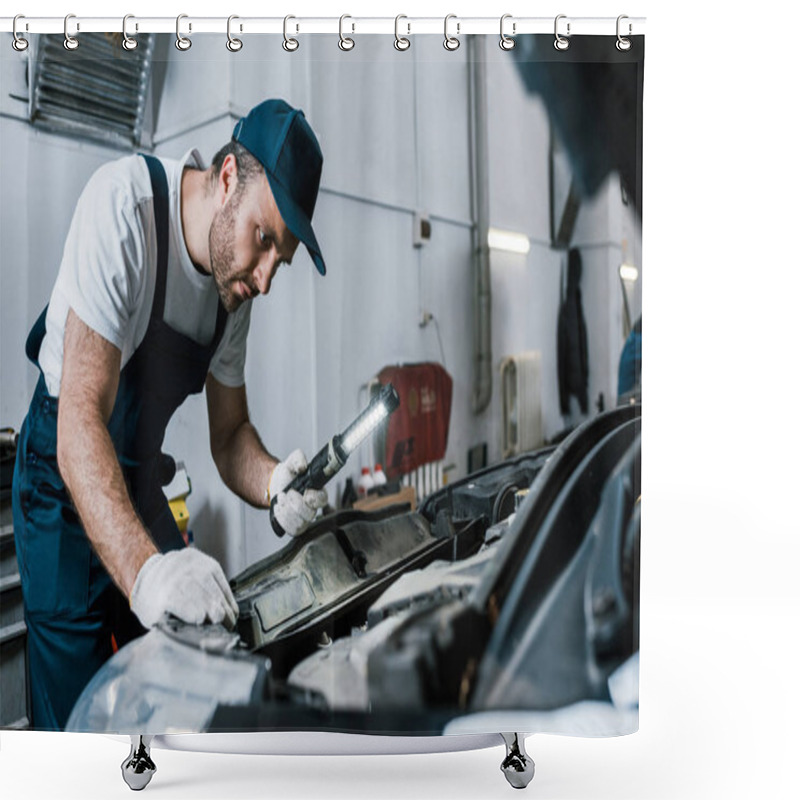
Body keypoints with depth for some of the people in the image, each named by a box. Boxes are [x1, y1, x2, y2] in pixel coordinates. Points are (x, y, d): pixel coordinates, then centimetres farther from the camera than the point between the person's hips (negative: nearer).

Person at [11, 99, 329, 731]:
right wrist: (145, 570, -44)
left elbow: (229, 433, 3)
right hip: (64, 482, -6)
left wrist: (275, 486, -18)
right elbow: (80, 424, -32)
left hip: (139, 487, 6)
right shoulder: (125, 202, -25)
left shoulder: (237, 280, -3)